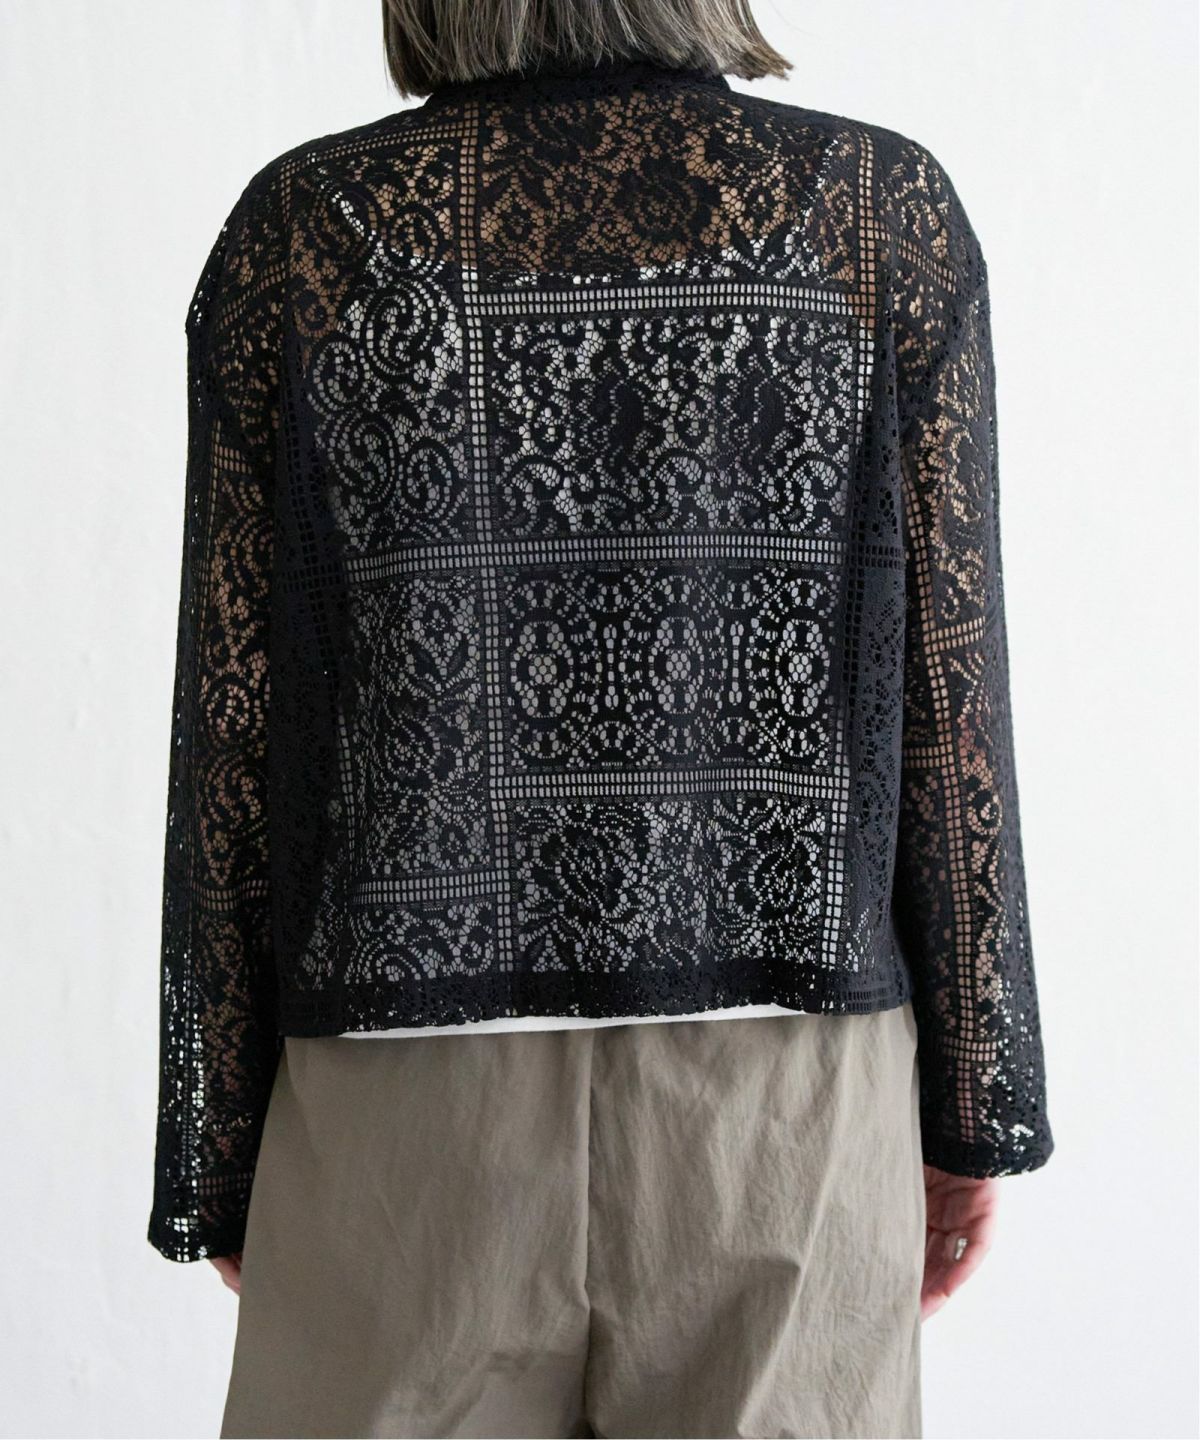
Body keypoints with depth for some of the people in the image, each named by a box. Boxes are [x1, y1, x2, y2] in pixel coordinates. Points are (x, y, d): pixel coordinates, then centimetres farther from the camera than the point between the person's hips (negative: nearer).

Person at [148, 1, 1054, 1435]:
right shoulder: (887, 209, -2)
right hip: (789, 1100, 1)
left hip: (410, 1101, 0)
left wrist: (219, 1155, 7)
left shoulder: (302, 229, -2)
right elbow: (949, 703, -3)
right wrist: (974, 1105, 7)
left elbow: (233, 738, -2)